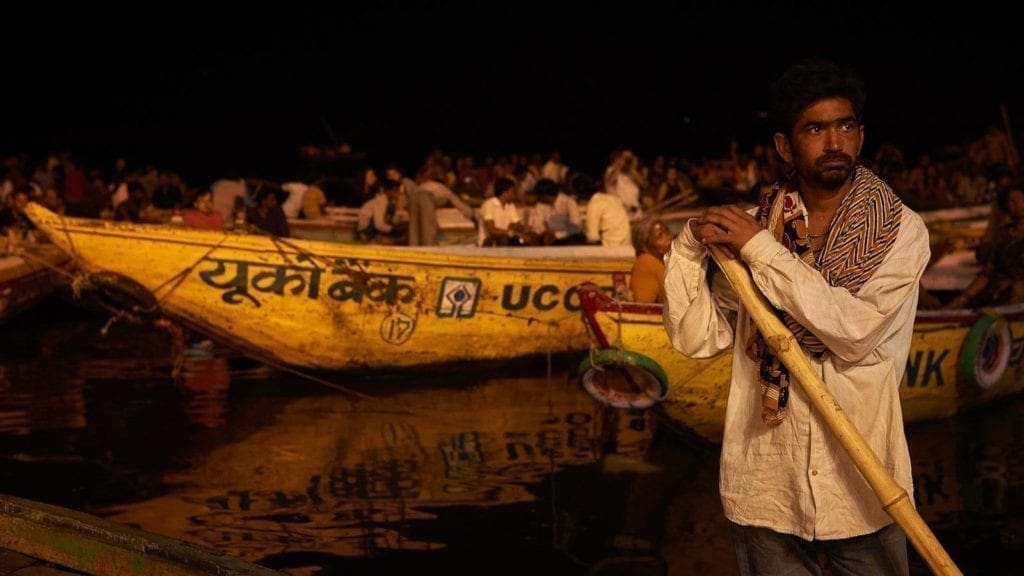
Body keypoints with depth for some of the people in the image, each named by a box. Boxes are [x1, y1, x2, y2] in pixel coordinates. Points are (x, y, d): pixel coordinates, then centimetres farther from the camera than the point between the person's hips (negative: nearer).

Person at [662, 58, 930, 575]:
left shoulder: (900, 231, -4)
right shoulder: (755, 226, 3)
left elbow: (858, 330, -19)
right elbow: (696, 338, -1)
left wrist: (761, 250, -17)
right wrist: (688, 246, -13)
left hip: (861, 478, -2)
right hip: (765, 480, 2)